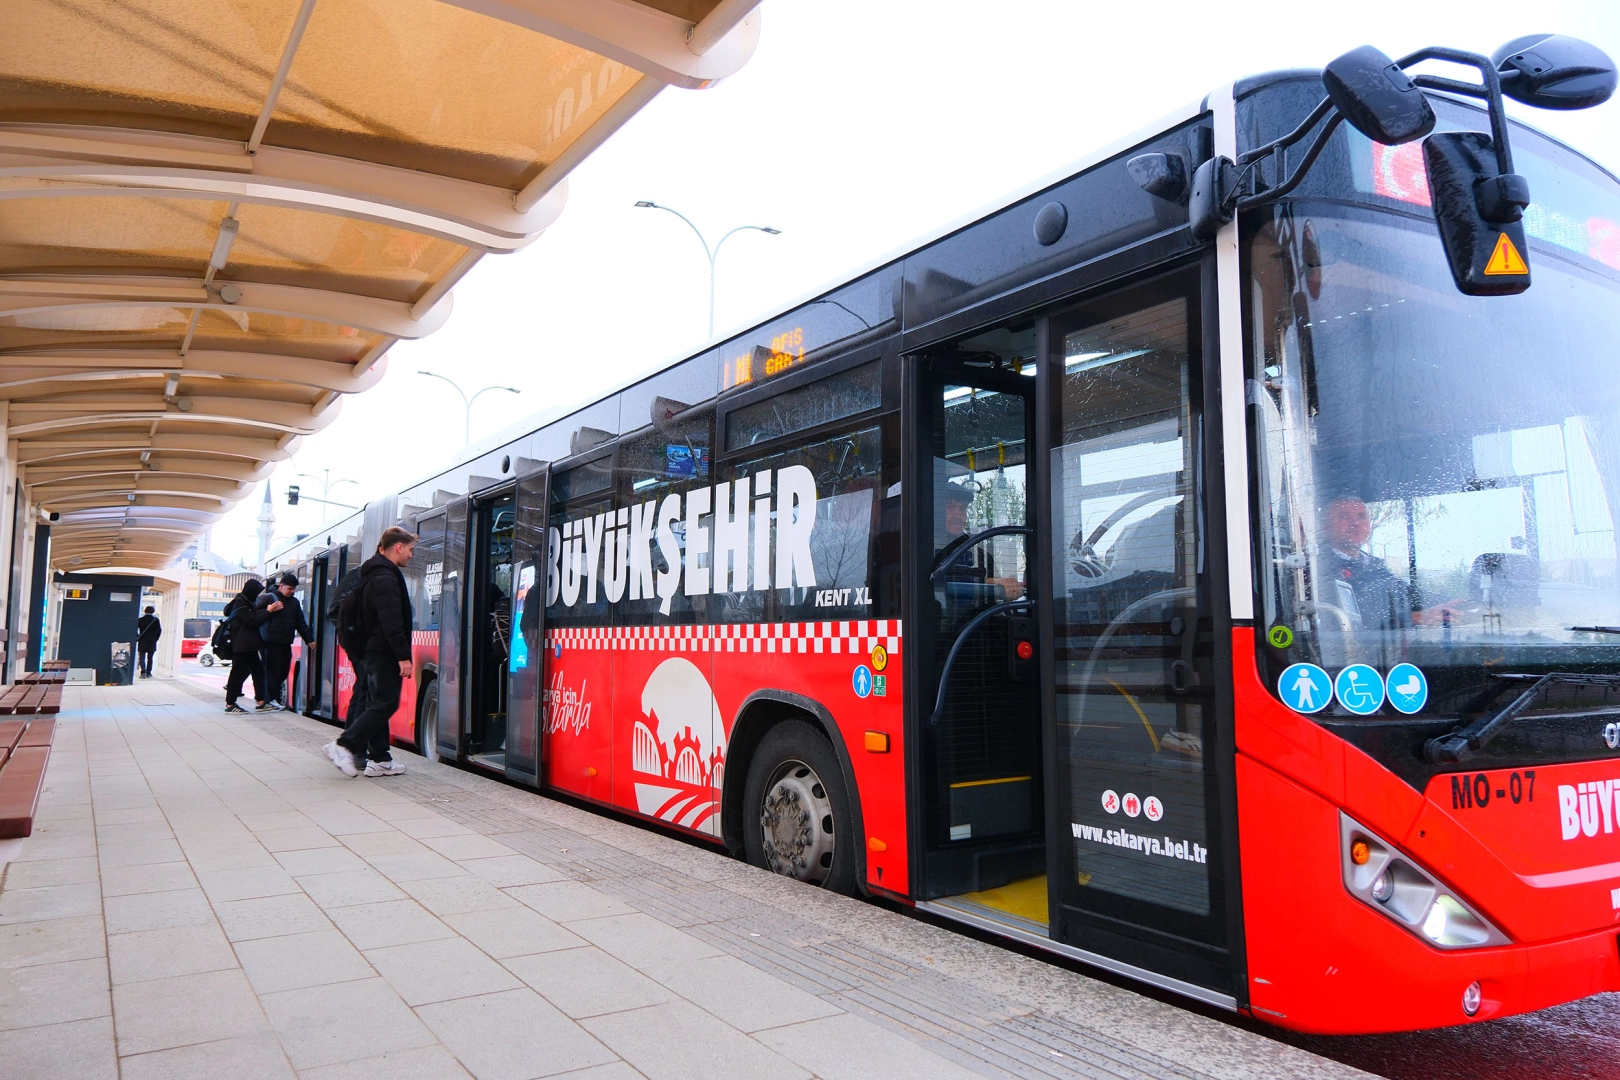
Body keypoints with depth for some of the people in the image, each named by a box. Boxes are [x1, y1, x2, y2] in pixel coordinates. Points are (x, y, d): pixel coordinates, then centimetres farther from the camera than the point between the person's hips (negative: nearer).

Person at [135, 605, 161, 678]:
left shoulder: (140, 620, 1)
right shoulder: (155, 620, -2)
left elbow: (135, 630, -5)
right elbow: (159, 630, -6)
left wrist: (137, 638, 4)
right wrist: (155, 639, 5)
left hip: (142, 643, 0)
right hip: (152, 643, 0)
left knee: (142, 658, 0)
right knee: (149, 658, 9)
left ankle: (143, 672, -16)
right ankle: (148, 673, 9)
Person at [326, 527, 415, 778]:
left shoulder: (375, 574, 18)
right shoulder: (386, 577, -16)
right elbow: (392, 622, -23)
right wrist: (403, 655, -23)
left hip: (374, 651, 11)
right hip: (383, 652, -11)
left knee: (378, 704, 11)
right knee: (384, 704, -7)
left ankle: (379, 759, 14)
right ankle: (344, 745, -9)